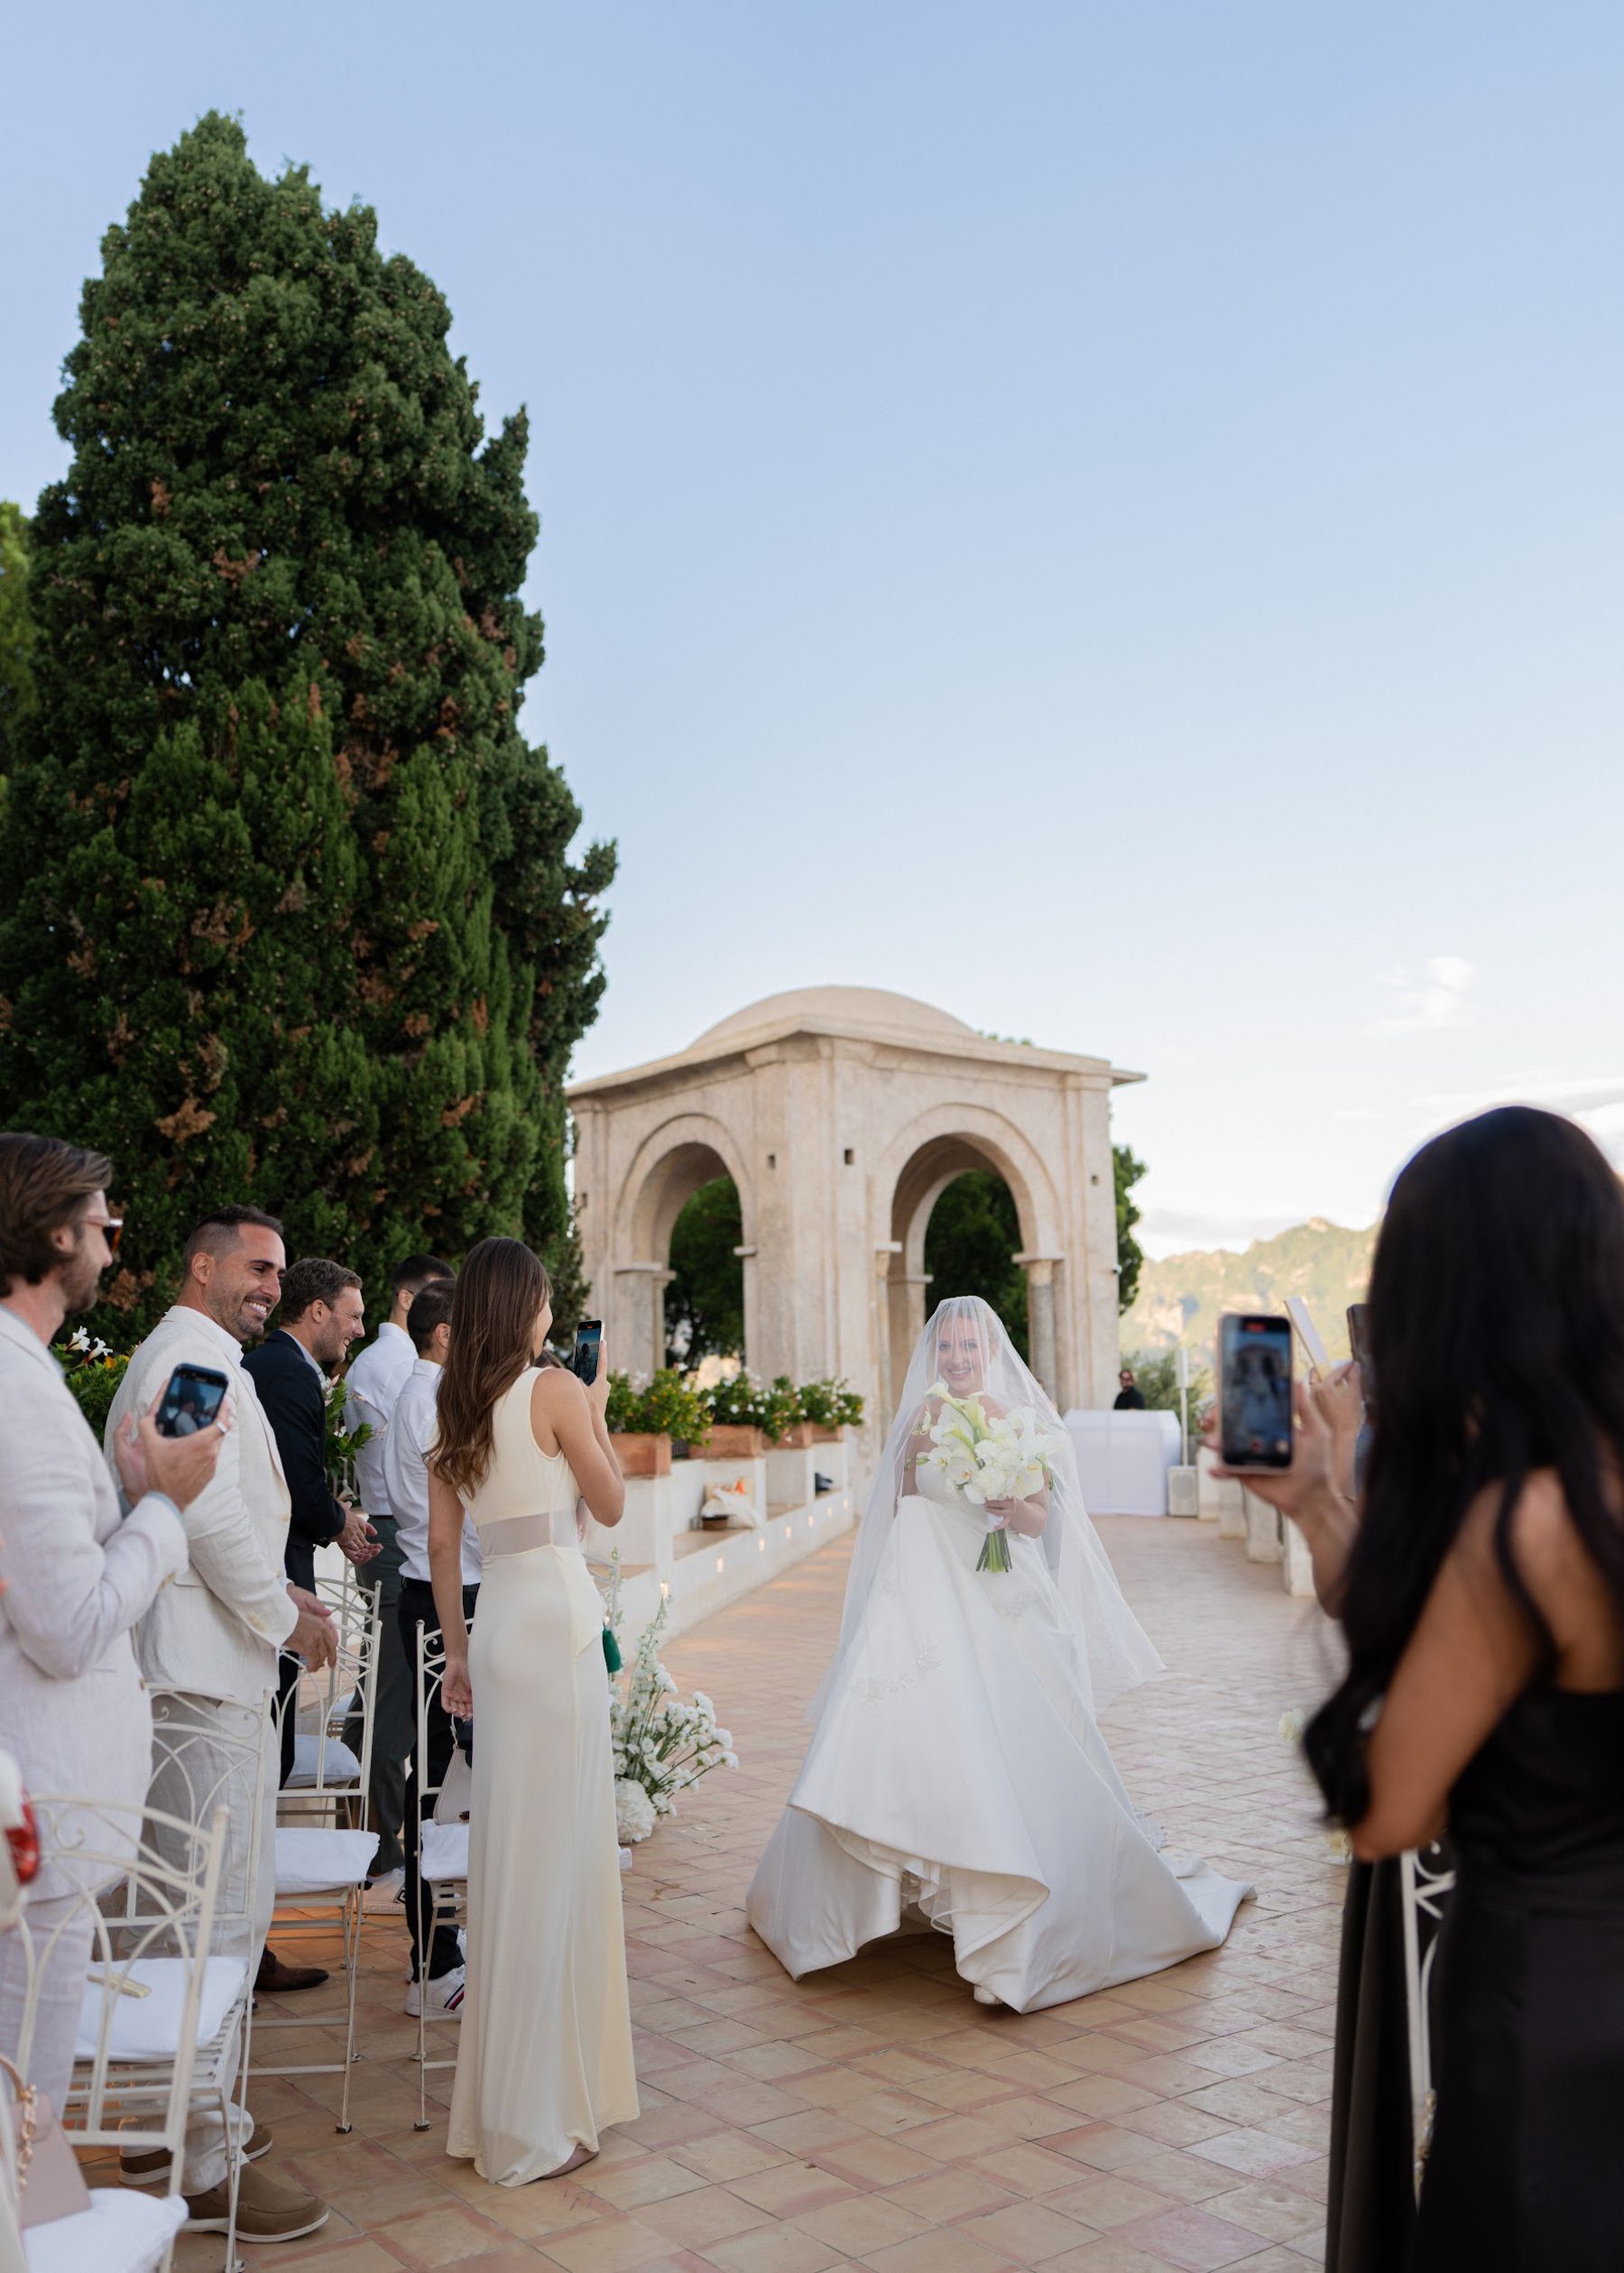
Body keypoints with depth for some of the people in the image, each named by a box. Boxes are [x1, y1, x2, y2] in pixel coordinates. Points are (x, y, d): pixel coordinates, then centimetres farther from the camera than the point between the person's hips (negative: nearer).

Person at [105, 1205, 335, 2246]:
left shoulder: (170, 1357, 20)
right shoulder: (196, 1359, -14)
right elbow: (211, 1513, -21)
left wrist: (277, 1592, 18)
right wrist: (284, 1619, -10)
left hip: (200, 1662, 11)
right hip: (209, 1672, -11)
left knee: (202, 1905, 18)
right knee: (225, 1909, -5)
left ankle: (186, 2114, 30)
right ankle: (204, 2169, 3)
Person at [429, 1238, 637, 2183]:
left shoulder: (456, 1408, 10)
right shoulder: (555, 1389, -9)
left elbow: (442, 1543, 12)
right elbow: (612, 1503, -1)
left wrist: (457, 1651, 18)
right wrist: (599, 1408, 8)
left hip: (497, 1621, 7)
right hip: (557, 1619, -7)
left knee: (512, 1845, 16)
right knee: (550, 1850, 0)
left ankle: (510, 2092, 30)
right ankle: (533, 2118, 9)